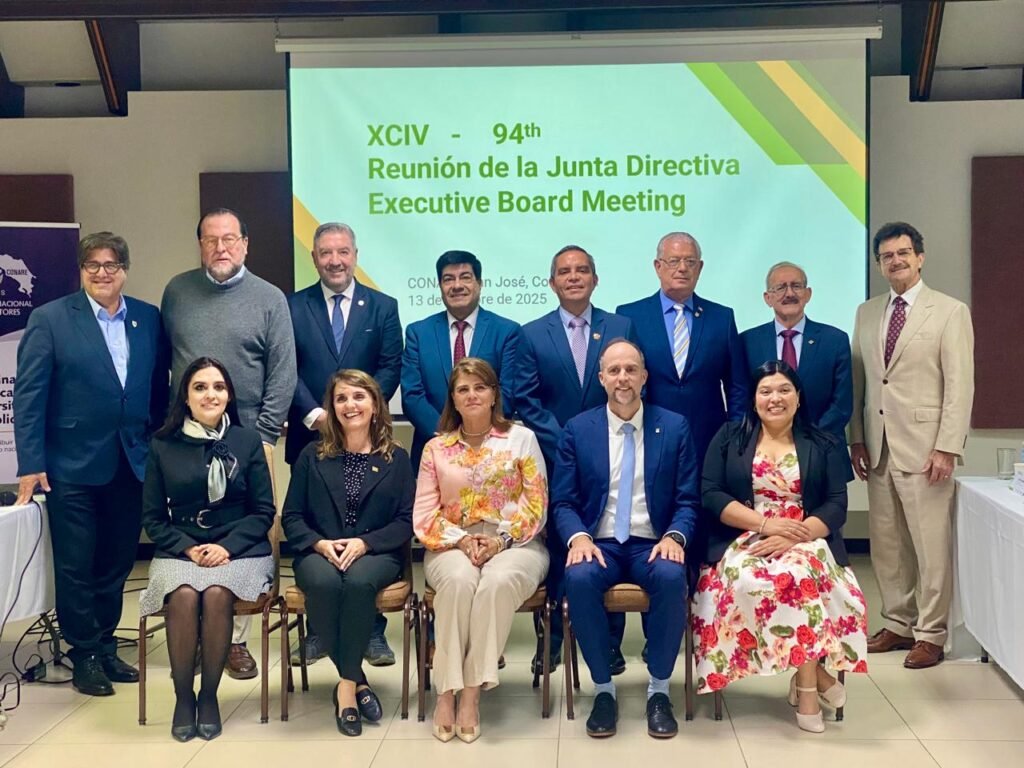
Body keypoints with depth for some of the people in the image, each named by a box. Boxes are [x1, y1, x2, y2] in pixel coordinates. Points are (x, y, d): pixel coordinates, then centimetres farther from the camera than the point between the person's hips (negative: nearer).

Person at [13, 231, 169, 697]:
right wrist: (30, 464, -10)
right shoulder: (50, 319, -4)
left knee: (117, 563, 13)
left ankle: (105, 646, 29)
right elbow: (29, 394, -6)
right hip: (73, 466, -3)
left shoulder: (150, 319, 5)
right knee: (76, 567, 7)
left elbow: (159, 390, 8)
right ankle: (84, 655, 21)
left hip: (133, 463, 3)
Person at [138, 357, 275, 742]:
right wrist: (189, 548, -10)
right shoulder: (163, 445, 6)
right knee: (184, 595, -31)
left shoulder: (248, 441, 4)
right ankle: (183, 696, -13)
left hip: (239, 549, -1)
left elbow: (263, 511, 3)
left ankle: (209, 695, -12)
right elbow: (153, 517, 7)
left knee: (216, 594, -31)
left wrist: (226, 546, -12)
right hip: (180, 550, 1)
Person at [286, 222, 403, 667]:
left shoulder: (382, 307, 8)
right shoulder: (293, 307, 7)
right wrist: (313, 414, -13)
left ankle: (372, 631, 10)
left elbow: (390, 368, 1)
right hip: (311, 438, 0)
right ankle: (317, 630, 14)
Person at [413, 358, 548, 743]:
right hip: (454, 545, 1)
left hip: (515, 544, -1)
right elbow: (424, 515, 5)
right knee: (458, 581, -35)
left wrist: (501, 540, -14)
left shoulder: (522, 438, 6)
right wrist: (461, 540, -13)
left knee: (497, 582, -36)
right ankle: (446, 692, -26)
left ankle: (472, 693, -29)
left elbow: (536, 505, 1)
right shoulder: (435, 448, 11)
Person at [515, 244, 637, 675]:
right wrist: (562, 443, -9)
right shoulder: (532, 335, 5)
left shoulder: (621, 328, 6)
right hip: (554, 459, 0)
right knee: (555, 552, 5)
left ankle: (610, 641, 15)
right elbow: (526, 400, 0)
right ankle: (551, 640, 17)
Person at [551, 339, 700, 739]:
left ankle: (658, 690, -13)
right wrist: (579, 537, -17)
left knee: (672, 578, -34)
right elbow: (562, 502, 3)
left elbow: (688, 501, 4)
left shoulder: (675, 427, 6)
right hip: (599, 543, 0)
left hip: (652, 545, 0)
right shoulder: (577, 429, 6)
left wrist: (675, 537, -17)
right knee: (579, 579, -33)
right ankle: (604, 689, -13)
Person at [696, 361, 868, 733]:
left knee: (800, 574, -36)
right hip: (743, 541, 0)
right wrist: (765, 524, -15)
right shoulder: (729, 437, 9)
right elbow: (711, 496, -1)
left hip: (806, 543, 0)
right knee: (748, 581, -35)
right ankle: (812, 674, -19)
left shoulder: (824, 445, 10)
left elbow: (836, 506, 0)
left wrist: (793, 536, -18)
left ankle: (805, 685, -21)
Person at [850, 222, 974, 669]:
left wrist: (947, 448, -13)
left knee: (931, 545, 0)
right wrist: (856, 438, 6)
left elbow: (960, 385, -7)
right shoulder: (867, 313, 13)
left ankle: (930, 635, 11)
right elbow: (858, 380, 13)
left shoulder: (950, 311, -2)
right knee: (886, 545, 10)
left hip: (924, 447, -5)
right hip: (877, 448, 5)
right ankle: (897, 624, 23)